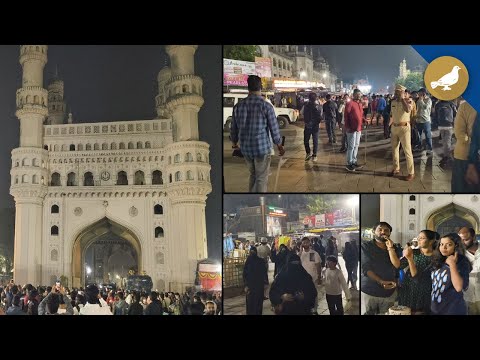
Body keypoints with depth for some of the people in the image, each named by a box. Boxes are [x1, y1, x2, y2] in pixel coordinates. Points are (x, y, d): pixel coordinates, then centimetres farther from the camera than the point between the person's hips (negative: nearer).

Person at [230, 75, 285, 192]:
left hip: (245, 148, 5)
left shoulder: (238, 106, 0)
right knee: (262, 179, 4)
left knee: (253, 175, 22)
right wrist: (280, 146, 9)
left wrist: (234, 143, 28)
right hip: (262, 148, -4)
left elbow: (234, 129, 9)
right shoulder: (266, 106, -12)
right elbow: (274, 129, -7)